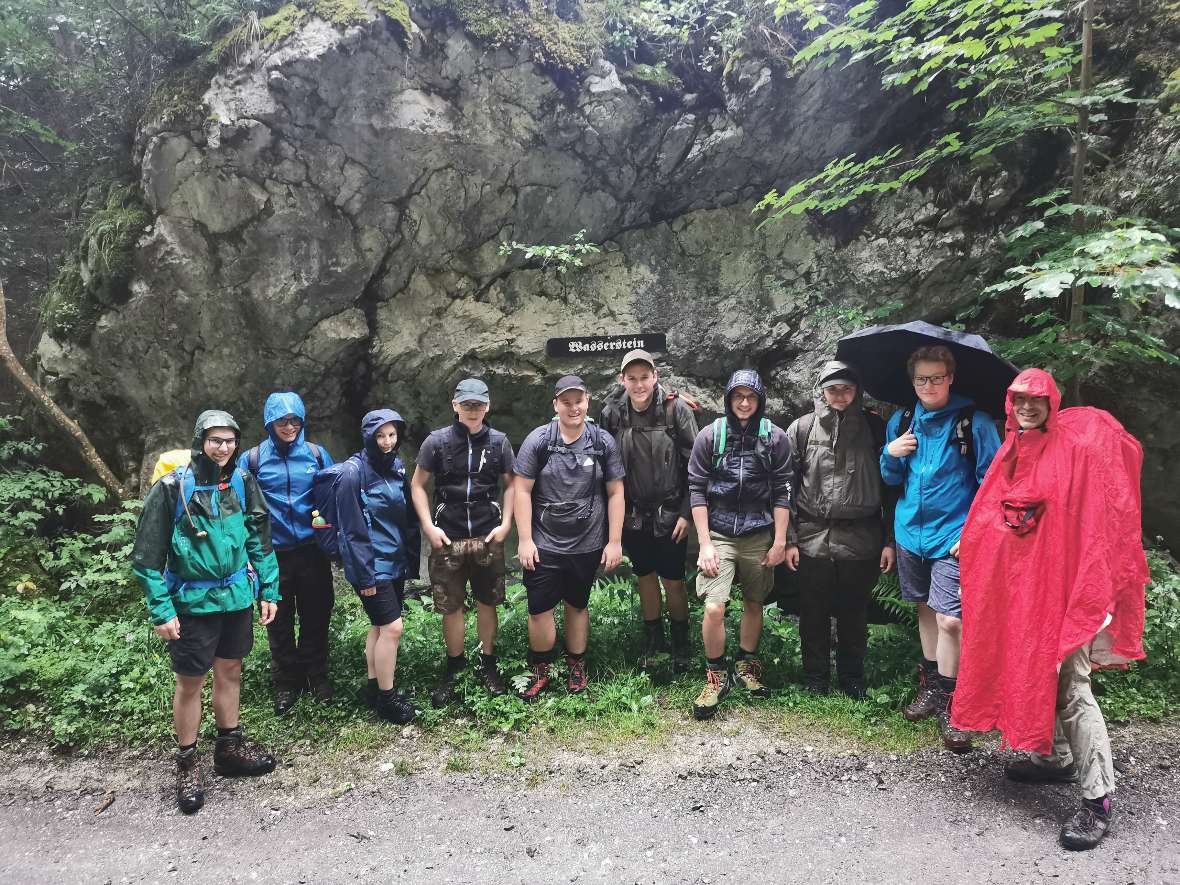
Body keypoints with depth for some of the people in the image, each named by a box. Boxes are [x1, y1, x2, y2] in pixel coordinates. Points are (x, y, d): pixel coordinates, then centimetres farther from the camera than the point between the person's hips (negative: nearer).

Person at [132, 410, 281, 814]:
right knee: (190, 683, 7)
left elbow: (260, 539, 8)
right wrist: (161, 610, -12)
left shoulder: (242, 482, -1)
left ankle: (230, 746, 33)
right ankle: (186, 763, 24)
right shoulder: (173, 488, -13)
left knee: (230, 672, 17)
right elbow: (148, 554, -9)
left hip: (237, 597, 4)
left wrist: (268, 591, 5)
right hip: (192, 602, -4)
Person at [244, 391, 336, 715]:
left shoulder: (316, 454, 0)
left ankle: (317, 677, 28)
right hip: (273, 554, 0)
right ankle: (285, 683, 27)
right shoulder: (253, 458, -3)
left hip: (312, 551, 1)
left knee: (316, 617, 11)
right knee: (279, 623, 11)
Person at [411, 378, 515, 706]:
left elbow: (510, 484, 8)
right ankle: (454, 667, 26)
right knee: (451, 606, 7)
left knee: (487, 603, 10)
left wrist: (505, 524, -2)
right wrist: (429, 527, -6)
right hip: (447, 539, -1)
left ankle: (488, 664, 27)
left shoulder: (498, 441, 0)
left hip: (488, 538, 1)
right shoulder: (437, 441, -4)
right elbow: (417, 485, 2)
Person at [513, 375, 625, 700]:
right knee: (539, 609, 2)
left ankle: (576, 667, 33)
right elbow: (522, 491, -5)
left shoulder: (603, 442, -2)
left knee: (577, 605, 16)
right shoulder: (538, 440, -7)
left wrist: (614, 541, -2)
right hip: (544, 544, -1)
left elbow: (615, 493, 1)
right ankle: (541, 670, 23)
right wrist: (525, 540, -8)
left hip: (587, 546, 1)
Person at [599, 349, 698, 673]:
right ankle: (653, 640, 33)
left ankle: (681, 643, 27)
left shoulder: (677, 409, -13)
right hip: (633, 515, 3)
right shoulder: (612, 413, -4)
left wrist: (686, 513, -10)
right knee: (645, 577, 16)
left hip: (670, 514, -3)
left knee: (673, 582, 6)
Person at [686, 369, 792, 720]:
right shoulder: (710, 435, -3)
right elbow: (697, 490, -3)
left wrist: (780, 541, -1)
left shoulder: (775, 438, -1)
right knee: (713, 607, -12)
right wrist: (705, 543, -7)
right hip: (719, 534, -1)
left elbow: (782, 492, 1)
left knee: (754, 603, 13)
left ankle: (746, 666, 34)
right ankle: (716, 676, 8)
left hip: (758, 535, 2)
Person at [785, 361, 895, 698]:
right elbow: (787, 487, 2)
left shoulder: (875, 428, 2)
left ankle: (852, 677, 30)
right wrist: (789, 539, -3)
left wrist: (890, 540, 1)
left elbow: (890, 487, 4)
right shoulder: (801, 429, 2)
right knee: (813, 614, 10)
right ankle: (815, 678, 26)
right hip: (813, 539, 0)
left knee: (854, 614, 12)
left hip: (861, 540, 0)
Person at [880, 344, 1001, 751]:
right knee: (924, 608, 16)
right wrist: (891, 454, -7)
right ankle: (930, 687, 31)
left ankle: (949, 704, 8)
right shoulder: (901, 422, 7)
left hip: (953, 535, -5)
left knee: (949, 619, -10)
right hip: (911, 532, 5)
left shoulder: (974, 422, -7)